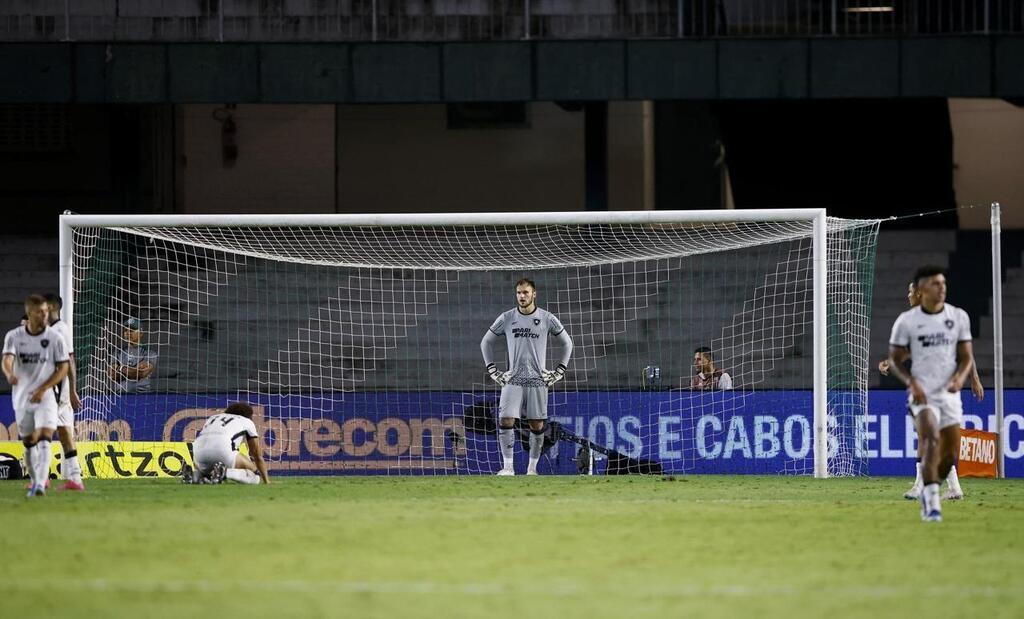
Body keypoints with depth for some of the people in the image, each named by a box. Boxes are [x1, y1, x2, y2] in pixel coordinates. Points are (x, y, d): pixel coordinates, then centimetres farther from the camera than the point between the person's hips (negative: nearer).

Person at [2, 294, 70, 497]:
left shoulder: (54, 337, -4)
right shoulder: (14, 336, -1)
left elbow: (63, 369, -1)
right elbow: (7, 359, -16)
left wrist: (42, 389, -14)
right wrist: (9, 374, -41)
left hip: (46, 397, -2)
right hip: (22, 399, 2)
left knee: (44, 439, -20)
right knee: (29, 443, 12)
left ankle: (40, 484, -29)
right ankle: (35, 481, 31)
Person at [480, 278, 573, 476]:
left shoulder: (547, 319, 2)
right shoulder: (506, 318, 4)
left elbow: (567, 343, 14)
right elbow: (486, 342, 15)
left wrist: (559, 371, 7)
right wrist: (492, 370, 7)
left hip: (538, 379, 0)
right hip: (513, 379, 0)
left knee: (537, 426, 0)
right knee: (506, 421, -14)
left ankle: (532, 467, 10)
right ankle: (507, 466, -10)